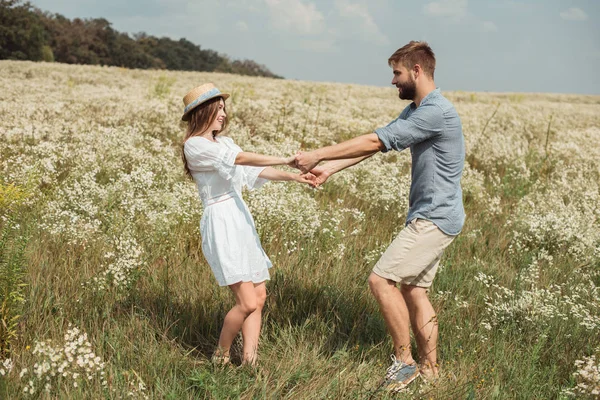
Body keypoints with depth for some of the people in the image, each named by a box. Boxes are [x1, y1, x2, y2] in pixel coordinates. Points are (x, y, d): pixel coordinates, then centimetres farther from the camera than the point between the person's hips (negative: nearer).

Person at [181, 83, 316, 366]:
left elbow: (256, 171, 12)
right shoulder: (194, 145, -9)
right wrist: (284, 160, -21)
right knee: (247, 302, -11)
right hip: (220, 223, -9)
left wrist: (295, 178, 1)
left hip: (241, 220, 9)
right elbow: (241, 158, -19)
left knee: (259, 295, 6)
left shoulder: (223, 142, 18)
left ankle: (249, 360, 12)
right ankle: (221, 357, 10)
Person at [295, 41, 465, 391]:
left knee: (381, 280, -13)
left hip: (435, 218, -10)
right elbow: (374, 144, 12)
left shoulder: (436, 111, -20)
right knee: (414, 290, 12)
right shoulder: (415, 110, 14)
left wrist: (318, 155, -15)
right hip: (428, 216, 10)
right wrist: (330, 169, 3)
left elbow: (375, 142, -21)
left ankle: (405, 361, -1)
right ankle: (430, 370, 21)